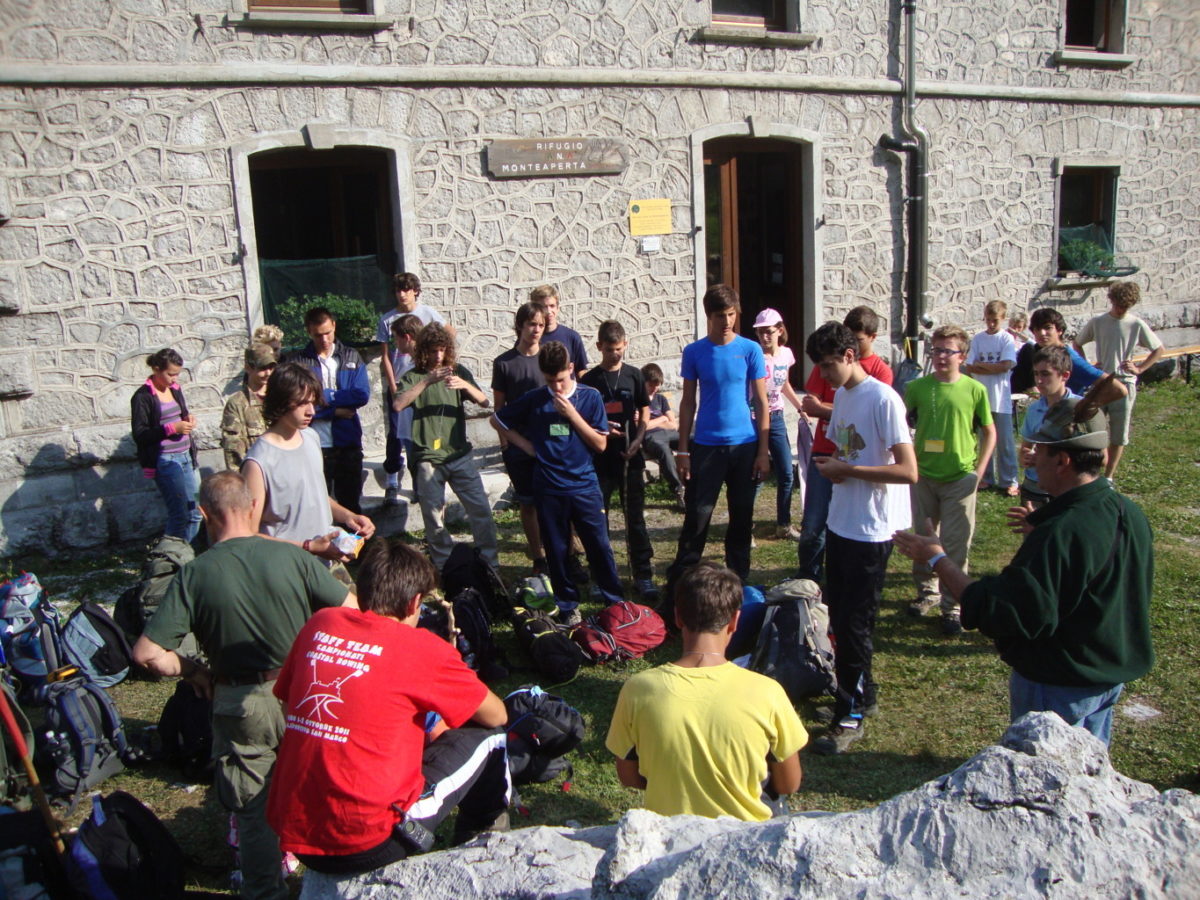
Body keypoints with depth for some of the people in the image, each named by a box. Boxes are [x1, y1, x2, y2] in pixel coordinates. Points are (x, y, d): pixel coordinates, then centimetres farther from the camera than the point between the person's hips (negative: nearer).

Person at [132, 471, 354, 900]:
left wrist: (192, 671, 1)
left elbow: (146, 653, -17)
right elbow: (352, 610, -9)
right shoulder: (292, 557, -12)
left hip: (240, 707, -1)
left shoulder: (193, 575, -13)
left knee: (254, 809, 18)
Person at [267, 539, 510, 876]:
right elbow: (497, 716, 2)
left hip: (292, 836, 6)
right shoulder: (422, 649, -10)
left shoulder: (319, 624, 3)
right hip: (367, 846, -6)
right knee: (487, 735, 9)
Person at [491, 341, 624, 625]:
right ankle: (568, 607, 21)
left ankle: (615, 602, 16)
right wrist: (528, 446, 2)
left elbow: (601, 444, -4)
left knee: (599, 547, 2)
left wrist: (572, 414, -13)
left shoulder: (590, 397, -1)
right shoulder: (534, 400, 1)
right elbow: (497, 420, 11)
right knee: (557, 551, 8)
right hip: (548, 489, 1)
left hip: (585, 486, -1)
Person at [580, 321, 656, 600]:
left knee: (635, 517, 4)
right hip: (599, 458, 0)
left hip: (630, 458, 0)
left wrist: (637, 440, -8)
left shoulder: (634, 375, 3)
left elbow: (645, 412, 8)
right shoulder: (589, 380, 2)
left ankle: (643, 575, 10)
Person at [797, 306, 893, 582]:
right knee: (812, 526, 1)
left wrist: (825, 409, -13)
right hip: (824, 453, 1)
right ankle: (807, 578, 18)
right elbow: (809, 405, -2)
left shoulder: (881, 371, 1)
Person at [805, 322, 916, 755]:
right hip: (840, 522, 9)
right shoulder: (841, 395, 9)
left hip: (871, 530, -9)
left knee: (854, 623, -1)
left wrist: (848, 470, -20)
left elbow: (908, 471, -22)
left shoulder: (882, 399, -17)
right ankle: (863, 693, 34)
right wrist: (831, 465, -1)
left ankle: (851, 716, 12)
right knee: (839, 616, 17)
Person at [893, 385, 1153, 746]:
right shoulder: (1130, 514, -4)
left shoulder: (1060, 534, -33)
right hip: (1114, 675, 8)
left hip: (1058, 686, -8)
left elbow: (1002, 614, -32)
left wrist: (938, 560, -25)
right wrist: (1042, 531, 17)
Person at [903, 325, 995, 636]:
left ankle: (952, 607, 14)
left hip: (960, 478, -2)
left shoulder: (975, 390, -4)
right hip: (924, 476, 2)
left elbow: (989, 432, 5)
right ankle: (927, 592, 33)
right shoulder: (917, 387, -1)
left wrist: (979, 470, -1)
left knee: (956, 546, 2)